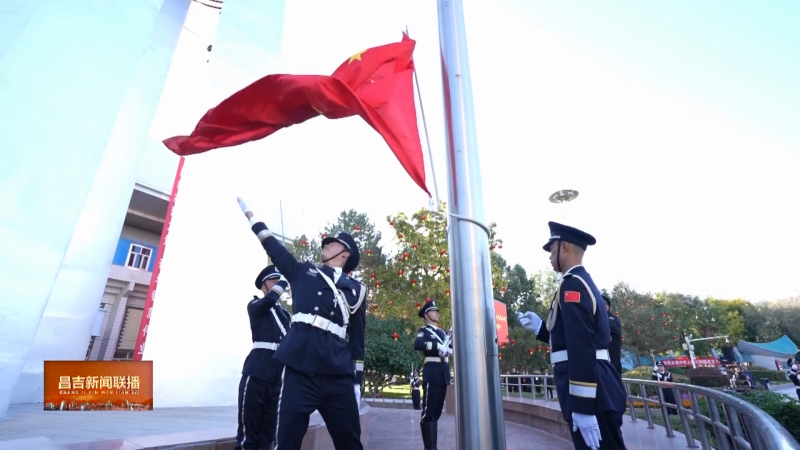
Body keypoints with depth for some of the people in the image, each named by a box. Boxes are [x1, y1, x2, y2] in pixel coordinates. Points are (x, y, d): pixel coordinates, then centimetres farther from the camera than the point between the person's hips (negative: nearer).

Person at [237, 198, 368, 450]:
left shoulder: (356, 290, 12)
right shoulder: (303, 273, 15)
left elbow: (358, 339, 12)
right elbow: (273, 246, 15)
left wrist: (357, 381, 9)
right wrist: (249, 214, 18)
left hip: (338, 376, 0)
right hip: (300, 368, 0)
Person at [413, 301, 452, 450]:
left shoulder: (441, 331, 21)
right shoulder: (424, 330, -2)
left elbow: (451, 347, 18)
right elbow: (417, 344, -22)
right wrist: (438, 346, -27)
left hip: (444, 373, 8)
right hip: (432, 372, -7)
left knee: (437, 411, 13)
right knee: (429, 411, -4)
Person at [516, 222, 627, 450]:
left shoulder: (572, 285, -16)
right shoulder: (584, 282, 16)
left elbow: (581, 349, -24)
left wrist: (582, 407, -24)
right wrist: (540, 327, 21)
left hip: (590, 393, -10)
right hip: (595, 387, 10)